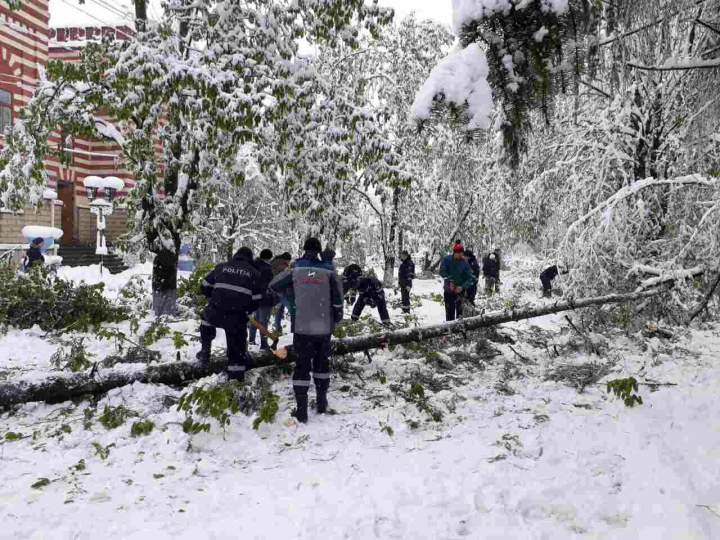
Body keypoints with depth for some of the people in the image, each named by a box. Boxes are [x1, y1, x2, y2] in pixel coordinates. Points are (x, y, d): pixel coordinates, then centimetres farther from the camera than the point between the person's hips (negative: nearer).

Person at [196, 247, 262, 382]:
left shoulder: (221, 267, 14)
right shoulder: (254, 273, 10)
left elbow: (204, 286, 18)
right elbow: (256, 299, 7)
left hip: (215, 312, 2)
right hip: (237, 318, -2)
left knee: (206, 315, 36)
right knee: (237, 346, 10)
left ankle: (205, 351, 34)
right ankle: (236, 377, 11)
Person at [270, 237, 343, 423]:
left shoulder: (295, 270, 2)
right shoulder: (328, 271, 1)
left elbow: (274, 285, 9)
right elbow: (338, 298, -2)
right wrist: (337, 317, 13)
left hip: (302, 326, -1)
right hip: (324, 326, 1)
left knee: (302, 365, 2)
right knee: (322, 363, 18)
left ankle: (302, 410, -4)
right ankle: (322, 403, 24)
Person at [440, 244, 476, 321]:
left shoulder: (465, 263, -6)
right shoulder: (447, 259, -4)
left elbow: (470, 278, -9)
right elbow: (442, 271, -12)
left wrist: (462, 287, -24)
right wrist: (450, 281, -23)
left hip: (460, 291, 0)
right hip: (448, 290, 0)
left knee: (460, 312, -1)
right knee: (449, 312, 6)